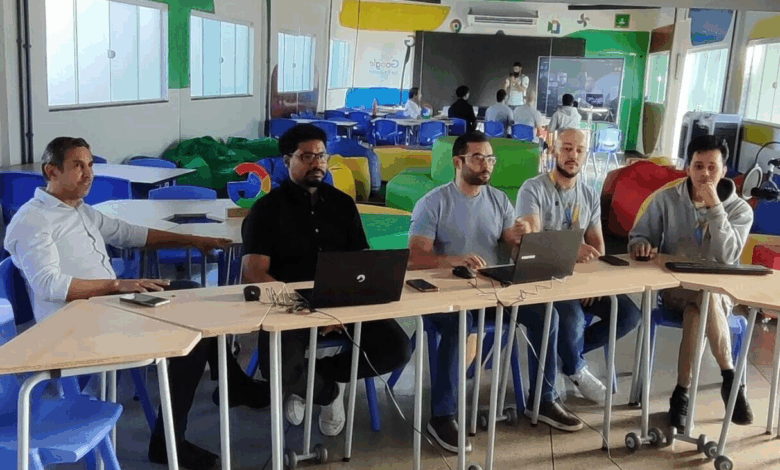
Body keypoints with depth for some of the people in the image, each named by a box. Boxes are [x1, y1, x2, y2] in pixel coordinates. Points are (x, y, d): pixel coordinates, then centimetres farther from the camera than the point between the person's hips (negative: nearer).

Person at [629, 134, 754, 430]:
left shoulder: (739, 209, -3)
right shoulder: (667, 199, -2)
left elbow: (727, 257, -18)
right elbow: (637, 236, 4)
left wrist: (714, 207, -24)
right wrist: (642, 245, -22)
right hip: (674, 288, 0)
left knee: (697, 311, -35)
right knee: (705, 298, -35)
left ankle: (682, 393, -28)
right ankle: (730, 378, -30)